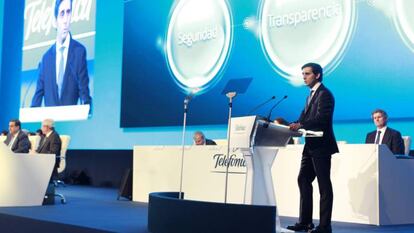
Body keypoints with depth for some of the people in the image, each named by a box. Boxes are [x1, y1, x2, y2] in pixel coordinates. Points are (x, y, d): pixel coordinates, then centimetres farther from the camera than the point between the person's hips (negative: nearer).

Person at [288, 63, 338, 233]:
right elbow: (304, 117, 14)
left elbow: (321, 119, -23)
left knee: (324, 184, -4)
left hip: (321, 146, -10)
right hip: (311, 146, 10)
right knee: (303, 180, 9)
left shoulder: (324, 94, -10)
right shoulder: (312, 94, 19)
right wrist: (293, 125, -3)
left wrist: (301, 125, -30)